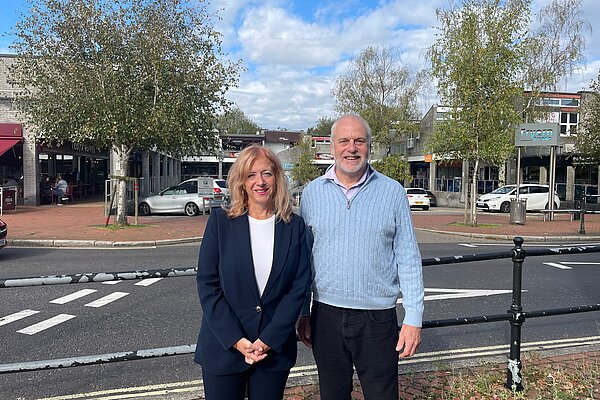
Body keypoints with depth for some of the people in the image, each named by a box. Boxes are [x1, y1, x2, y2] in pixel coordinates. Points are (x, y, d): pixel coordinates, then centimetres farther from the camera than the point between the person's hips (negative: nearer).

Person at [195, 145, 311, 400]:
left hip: (275, 348, 1)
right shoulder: (220, 221, -4)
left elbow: (299, 287, -3)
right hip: (223, 347, -1)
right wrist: (236, 340, -12)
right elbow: (207, 284, -6)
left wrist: (268, 340, -10)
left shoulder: (294, 226, 0)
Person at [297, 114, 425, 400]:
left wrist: (413, 318, -5)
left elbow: (408, 258, -1)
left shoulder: (392, 192, -2)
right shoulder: (312, 192, 2)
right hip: (326, 315, 2)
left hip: (378, 319, -1)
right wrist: (302, 313, 8)